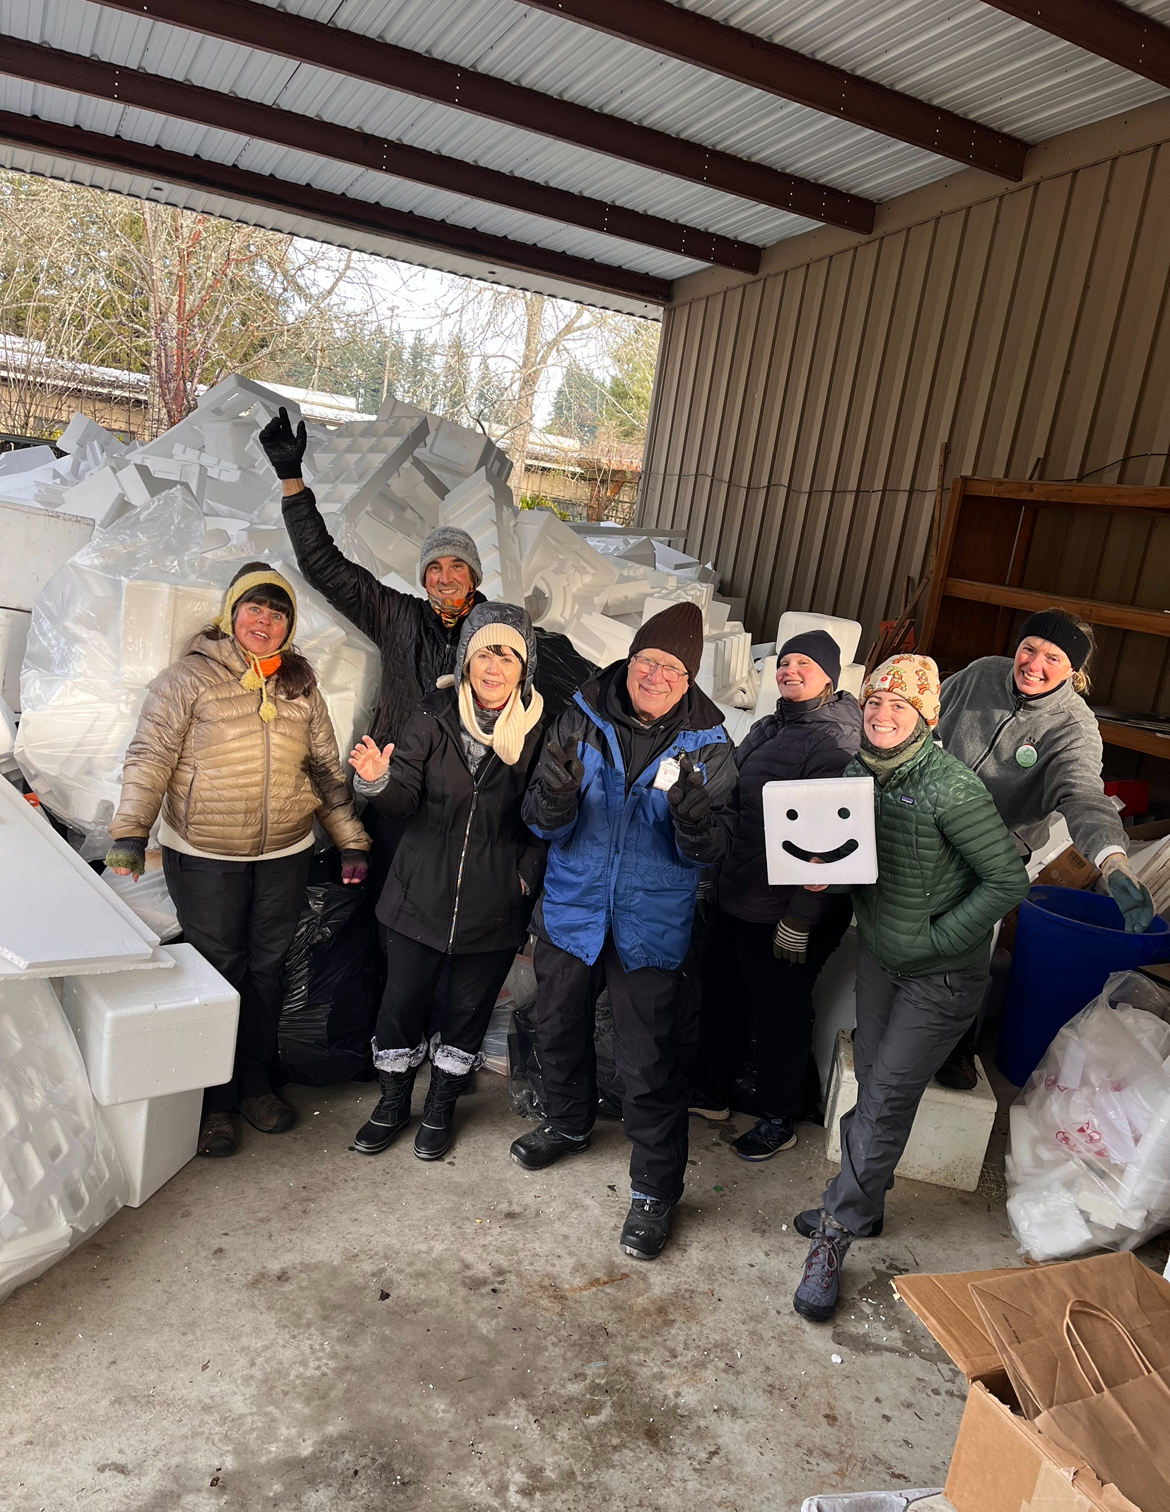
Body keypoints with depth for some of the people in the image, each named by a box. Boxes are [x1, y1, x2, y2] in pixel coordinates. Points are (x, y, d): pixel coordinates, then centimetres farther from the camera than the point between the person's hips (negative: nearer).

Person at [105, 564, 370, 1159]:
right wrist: (130, 832, -22)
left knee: (267, 969, 12)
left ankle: (256, 1085, 30)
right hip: (205, 856, -4)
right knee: (218, 971, 4)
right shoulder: (190, 676, -7)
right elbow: (149, 757, -11)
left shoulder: (300, 684, 6)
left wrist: (350, 841, 10)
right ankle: (213, 1101, 21)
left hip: (285, 853, 4)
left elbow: (326, 767, 11)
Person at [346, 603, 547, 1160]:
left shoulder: (540, 728, -7)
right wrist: (379, 780, -30)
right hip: (421, 894, 1)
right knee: (402, 1000, 11)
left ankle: (440, 1108, 39)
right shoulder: (434, 716, -4)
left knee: (468, 1009, 15)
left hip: (495, 904, 0)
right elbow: (406, 797, -9)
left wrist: (528, 874, -10)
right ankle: (392, 1104, 37)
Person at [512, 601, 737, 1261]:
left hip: (651, 924, -3)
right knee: (559, 1032, 21)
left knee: (648, 1063, 1)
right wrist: (555, 796, -30)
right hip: (572, 909, 3)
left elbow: (713, 850, -11)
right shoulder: (582, 719, -6)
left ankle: (656, 1189, 23)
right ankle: (570, 1123, 51)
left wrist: (694, 817, -33)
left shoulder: (708, 743, -8)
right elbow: (545, 825, -7)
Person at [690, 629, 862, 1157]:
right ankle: (713, 1093, 40)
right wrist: (714, 877, 20)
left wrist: (800, 919, -23)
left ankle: (778, 1120, 27)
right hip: (730, 895, 9)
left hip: (779, 910, -9)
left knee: (779, 1010, 8)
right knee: (723, 994, 20)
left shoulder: (836, 742, -18)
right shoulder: (769, 727, 10)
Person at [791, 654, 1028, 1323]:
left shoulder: (952, 787, -26)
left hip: (942, 974, -6)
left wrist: (937, 937, -19)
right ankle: (863, 1208, 34)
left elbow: (1009, 880, -22)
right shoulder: (858, 772, -4)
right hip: (879, 954, 6)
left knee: (886, 1099, -2)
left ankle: (836, 1232, 11)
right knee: (873, 1085, 16)